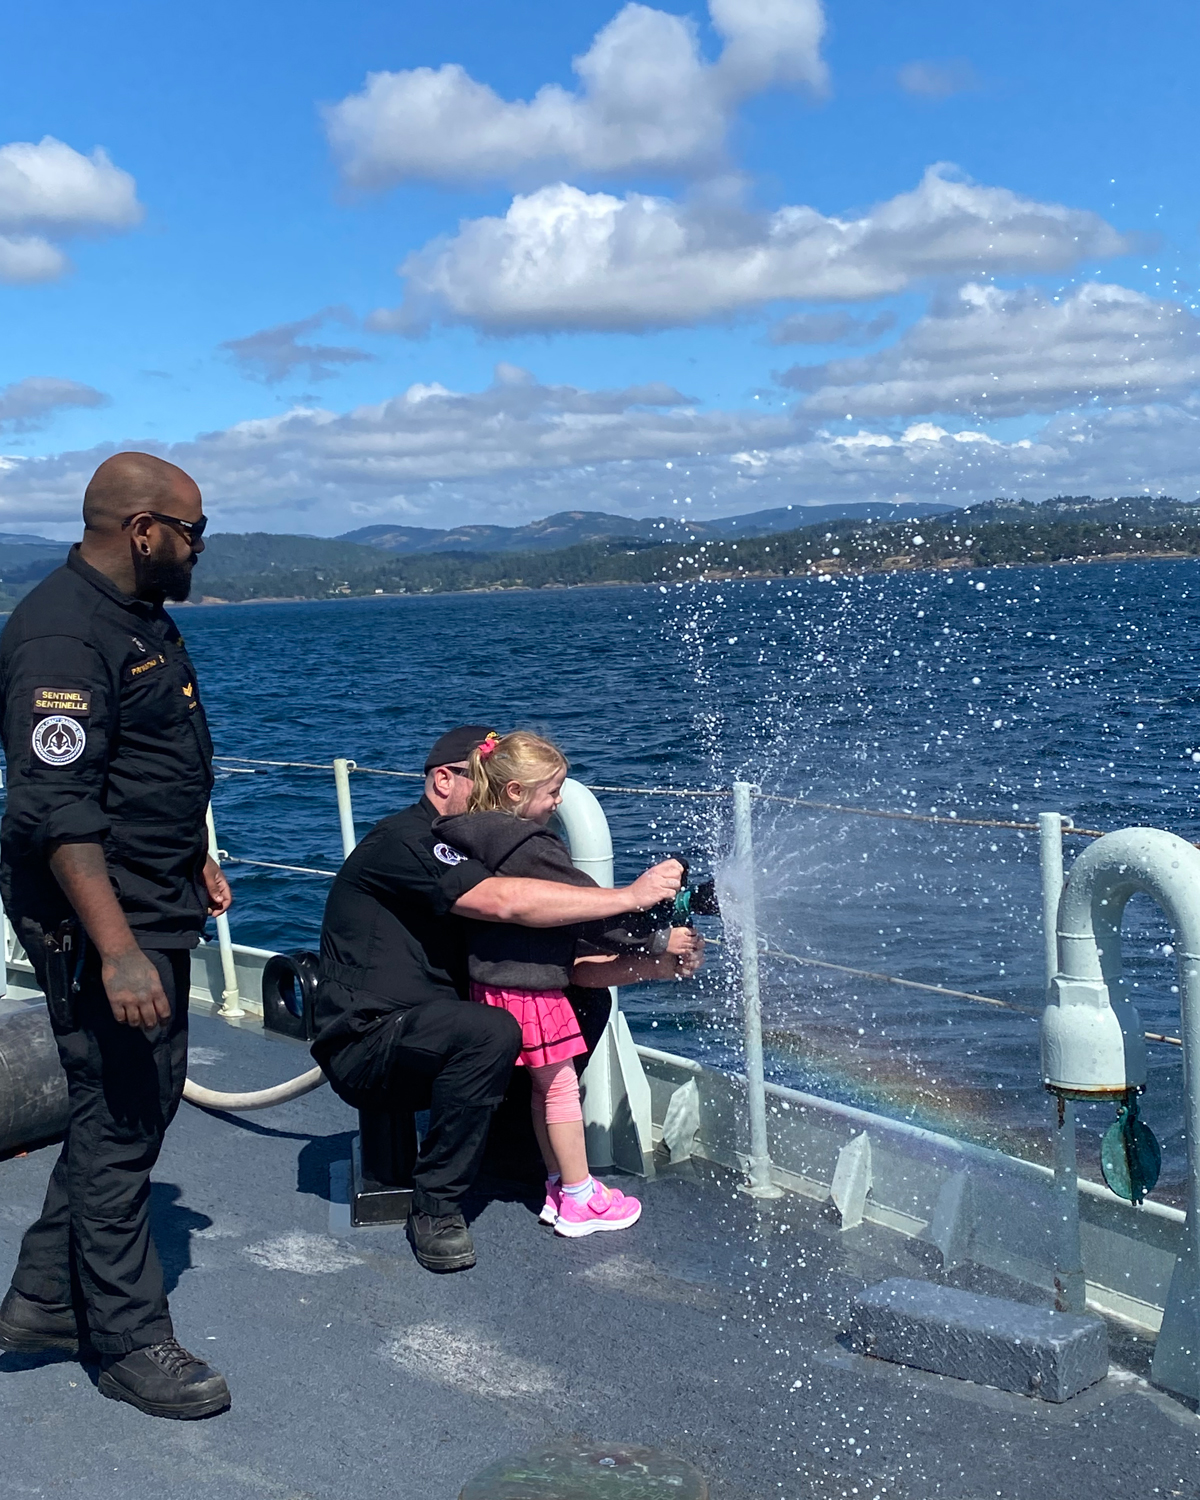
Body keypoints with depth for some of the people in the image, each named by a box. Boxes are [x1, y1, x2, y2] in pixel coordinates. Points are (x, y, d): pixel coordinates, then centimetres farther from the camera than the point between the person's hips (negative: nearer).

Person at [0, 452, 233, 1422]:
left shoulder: (141, 617, 13)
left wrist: (194, 860, 27)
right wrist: (117, 949, -31)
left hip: (155, 914, 10)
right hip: (100, 922, -10)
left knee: (137, 1104, 16)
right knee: (119, 1121, 0)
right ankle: (132, 1342, 15)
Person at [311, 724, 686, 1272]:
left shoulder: (462, 853, 16)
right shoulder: (404, 840, -13)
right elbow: (504, 902, -30)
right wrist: (630, 896, -26)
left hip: (424, 1032, 9)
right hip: (366, 1045, -9)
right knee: (491, 1032, -36)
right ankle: (436, 1210, -21)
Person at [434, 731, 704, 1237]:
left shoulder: (479, 839, 9)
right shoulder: (531, 847, -21)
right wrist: (660, 940, -7)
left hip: (492, 982, 9)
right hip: (529, 987, -9)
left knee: (545, 1086, 18)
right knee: (561, 1085, 3)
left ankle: (559, 1187, 28)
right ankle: (580, 1201, 14)